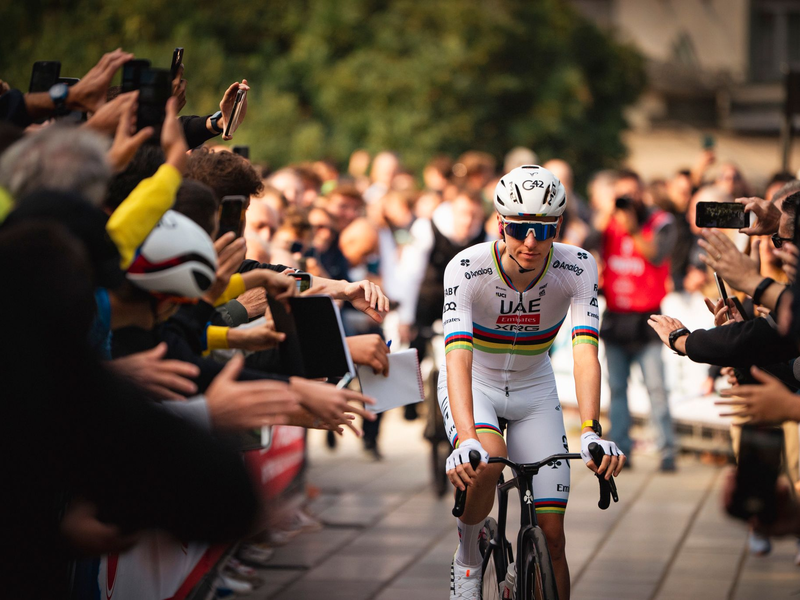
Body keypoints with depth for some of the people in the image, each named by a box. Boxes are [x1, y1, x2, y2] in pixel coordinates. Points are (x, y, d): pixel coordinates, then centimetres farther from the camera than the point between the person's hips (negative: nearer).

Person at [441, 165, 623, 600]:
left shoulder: (577, 268, -23)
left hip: (533, 391, 2)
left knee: (551, 536, -5)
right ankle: (467, 557, -6)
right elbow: (458, 356, -40)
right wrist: (466, 440, -55)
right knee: (486, 463, -35)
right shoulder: (466, 269, -29)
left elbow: (584, 351, -34)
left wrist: (591, 432, -50)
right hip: (474, 386, -2)